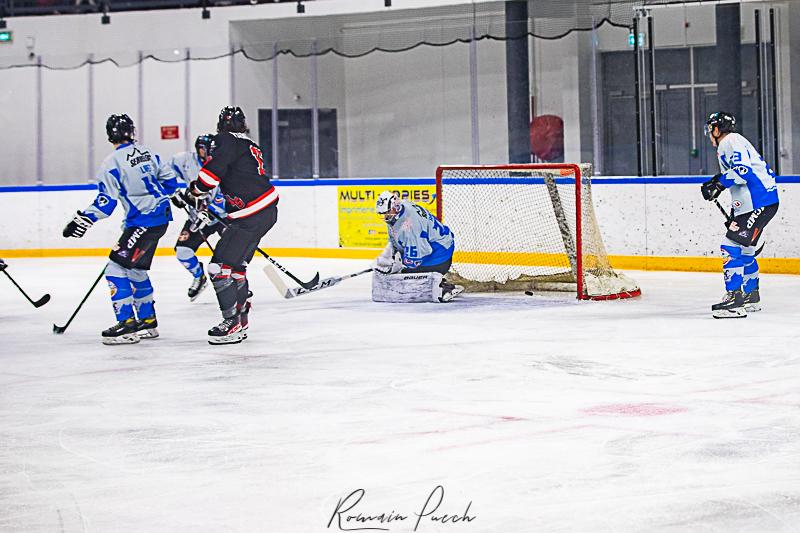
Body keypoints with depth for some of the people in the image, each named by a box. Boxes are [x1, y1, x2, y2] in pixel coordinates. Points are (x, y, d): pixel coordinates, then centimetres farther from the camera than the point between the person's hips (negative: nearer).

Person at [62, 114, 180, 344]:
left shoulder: (112, 162, -13)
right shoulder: (146, 152, 9)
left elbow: (106, 201, -16)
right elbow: (169, 180, 16)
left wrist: (83, 219, -13)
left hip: (143, 222, -9)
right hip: (161, 217, 9)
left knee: (117, 268, -9)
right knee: (136, 269, 20)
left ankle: (127, 324, -13)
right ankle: (148, 321, 26)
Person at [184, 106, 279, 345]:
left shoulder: (227, 141, -8)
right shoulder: (250, 145, 21)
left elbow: (212, 172, -17)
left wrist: (195, 189, 3)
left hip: (251, 215, -10)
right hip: (266, 211, 10)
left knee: (220, 266, -9)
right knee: (236, 266, 19)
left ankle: (232, 324, -9)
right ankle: (241, 319, 27)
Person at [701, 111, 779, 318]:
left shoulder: (730, 142, -7)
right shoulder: (732, 143, 25)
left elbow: (743, 171, -22)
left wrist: (718, 184, -20)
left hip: (757, 203, -11)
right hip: (753, 203, 11)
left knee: (732, 247, -15)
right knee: (744, 248, 21)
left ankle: (734, 299, -20)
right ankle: (751, 297, 32)